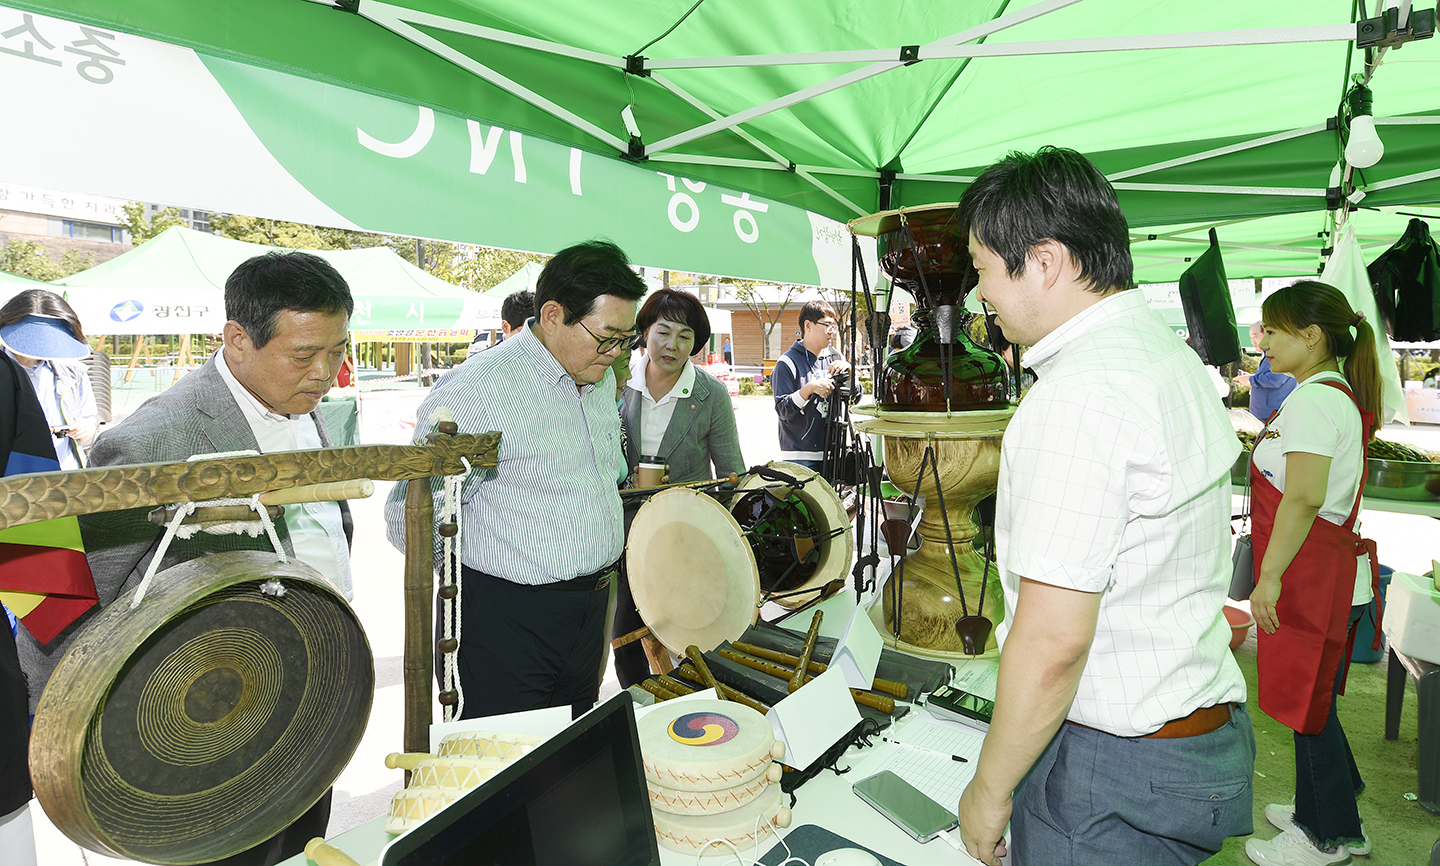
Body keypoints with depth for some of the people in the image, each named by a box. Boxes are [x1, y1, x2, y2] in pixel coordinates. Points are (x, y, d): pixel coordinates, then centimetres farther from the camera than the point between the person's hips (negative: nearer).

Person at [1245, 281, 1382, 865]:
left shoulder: (1313, 400, -18)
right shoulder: (1342, 395, 14)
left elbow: (1304, 497, -27)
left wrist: (1270, 575, -24)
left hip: (1313, 578, -10)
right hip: (1330, 572, 10)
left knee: (1308, 703, 4)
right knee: (1309, 698, 19)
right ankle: (1318, 811, 34)